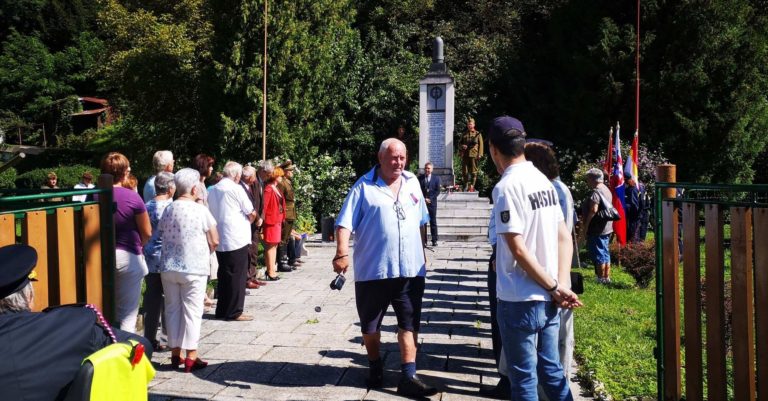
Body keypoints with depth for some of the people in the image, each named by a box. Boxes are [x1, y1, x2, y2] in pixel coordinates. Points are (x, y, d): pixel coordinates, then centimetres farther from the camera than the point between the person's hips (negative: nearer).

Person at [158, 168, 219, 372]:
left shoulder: (168, 210, 2)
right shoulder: (201, 210, -10)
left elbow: (161, 235, 8)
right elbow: (214, 241, -7)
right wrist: (205, 253, 11)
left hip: (168, 268, 4)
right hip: (194, 269, -4)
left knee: (172, 309, 13)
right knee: (192, 311, 2)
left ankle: (175, 353, 19)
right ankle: (191, 357, 4)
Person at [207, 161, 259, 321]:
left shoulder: (212, 190, 9)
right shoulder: (236, 189, -10)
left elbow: (210, 212, 16)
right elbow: (252, 213, -7)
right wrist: (247, 222, 14)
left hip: (219, 241, 7)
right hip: (237, 239, -7)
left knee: (223, 275, 14)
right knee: (237, 276, 0)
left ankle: (222, 310, 20)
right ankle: (234, 312, 3)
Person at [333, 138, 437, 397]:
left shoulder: (412, 183, 11)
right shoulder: (364, 187, -4)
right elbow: (345, 222, -10)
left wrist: (423, 254, 23)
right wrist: (342, 253, -23)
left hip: (411, 269, 3)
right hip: (373, 270, -3)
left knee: (409, 324, 1)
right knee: (370, 325, 11)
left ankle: (408, 378, 6)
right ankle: (375, 367, 33)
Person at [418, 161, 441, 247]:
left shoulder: (436, 178, 5)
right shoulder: (420, 178, 6)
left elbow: (437, 191, 1)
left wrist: (430, 199, -10)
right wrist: (423, 199, -9)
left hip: (432, 203, 0)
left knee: (433, 222, 2)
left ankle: (434, 240, 5)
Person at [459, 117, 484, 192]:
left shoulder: (478, 134, 8)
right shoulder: (464, 134, 17)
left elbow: (480, 145, 3)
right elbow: (459, 143, 20)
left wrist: (480, 154, -8)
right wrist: (462, 146, -4)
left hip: (474, 155, -3)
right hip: (465, 155, 3)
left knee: (473, 171, -4)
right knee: (465, 171, 4)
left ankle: (472, 186, -1)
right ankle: (466, 186, 15)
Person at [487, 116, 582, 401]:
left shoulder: (506, 187, -15)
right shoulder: (543, 181, 9)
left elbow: (518, 250, -20)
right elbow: (565, 239, 9)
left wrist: (555, 288, -11)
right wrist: (561, 285, 1)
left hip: (519, 300, -7)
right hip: (548, 300, 8)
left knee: (524, 377, 5)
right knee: (551, 370, 19)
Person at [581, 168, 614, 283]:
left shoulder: (596, 192, -19)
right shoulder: (606, 189, 13)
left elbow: (593, 210, -27)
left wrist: (585, 227, -20)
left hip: (597, 230, -10)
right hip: (606, 228, 10)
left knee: (598, 254, -2)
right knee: (605, 253, 15)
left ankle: (601, 279, 3)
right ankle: (607, 277, 22)